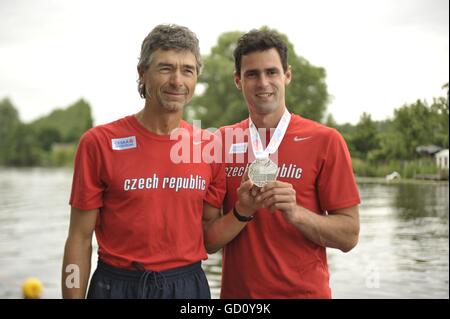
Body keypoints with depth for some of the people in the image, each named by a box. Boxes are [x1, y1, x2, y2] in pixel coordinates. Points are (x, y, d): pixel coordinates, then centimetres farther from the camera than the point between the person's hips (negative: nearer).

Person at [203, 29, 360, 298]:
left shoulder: (326, 141, -8)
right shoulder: (221, 142, -3)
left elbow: (349, 237, -8)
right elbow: (208, 241, -3)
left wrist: (295, 212, -24)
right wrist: (242, 211, -20)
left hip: (304, 291, -2)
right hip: (237, 292, 2)